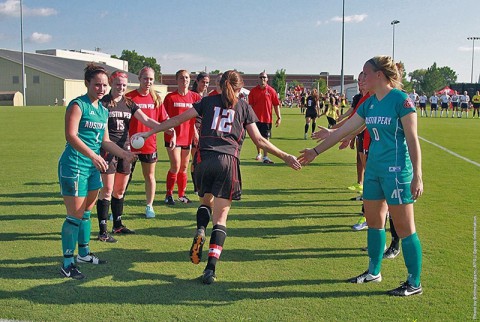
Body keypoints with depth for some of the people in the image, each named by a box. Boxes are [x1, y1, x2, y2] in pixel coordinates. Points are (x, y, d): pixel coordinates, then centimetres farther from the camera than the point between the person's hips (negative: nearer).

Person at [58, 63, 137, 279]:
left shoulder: (103, 111, 13)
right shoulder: (78, 105, -11)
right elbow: (71, 135, -22)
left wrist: (124, 154, 9)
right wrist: (93, 155, -31)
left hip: (92, 167, 8)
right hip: (74, 166, -8)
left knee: (86, 212, 18)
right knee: (75, 215, -5)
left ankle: (84, 253, 33)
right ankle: (67, 263, 6)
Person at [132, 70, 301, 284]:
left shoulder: (208, 101, 16)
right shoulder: (244, 107, 13)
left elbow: (177, 119, 13)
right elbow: (259, 140, 10)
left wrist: (149, 133, 20)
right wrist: (285, 157, 19)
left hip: (204, 158, 2)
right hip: (228, 162, -1)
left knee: (206, 201, 27)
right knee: (220, 219, 2)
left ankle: (200, 231, -3)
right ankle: (211, 268, -9)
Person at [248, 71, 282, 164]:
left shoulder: (271, 90, -1)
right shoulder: (253, 91, 3)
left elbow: (276, 105, 0)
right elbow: (250, 105, 7)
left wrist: (279, 117, -4)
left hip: (267, 118, -2)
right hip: (256, 118, 2)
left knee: (266, 138, -4)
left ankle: (265, 157, -3)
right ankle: (259, 154, 33)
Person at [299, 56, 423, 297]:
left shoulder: (401, 100, -12)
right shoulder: (369, 104, 10)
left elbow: (412, 140, -13)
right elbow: (344, 130, 15)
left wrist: (417, 177, -17)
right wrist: (316, 151, 17)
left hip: (397, 170, -8)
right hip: (374, 168, 8)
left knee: (403, 227, -1)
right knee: (374, 221, 15)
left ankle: (414, 283, 11)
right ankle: (373, 272, 31)